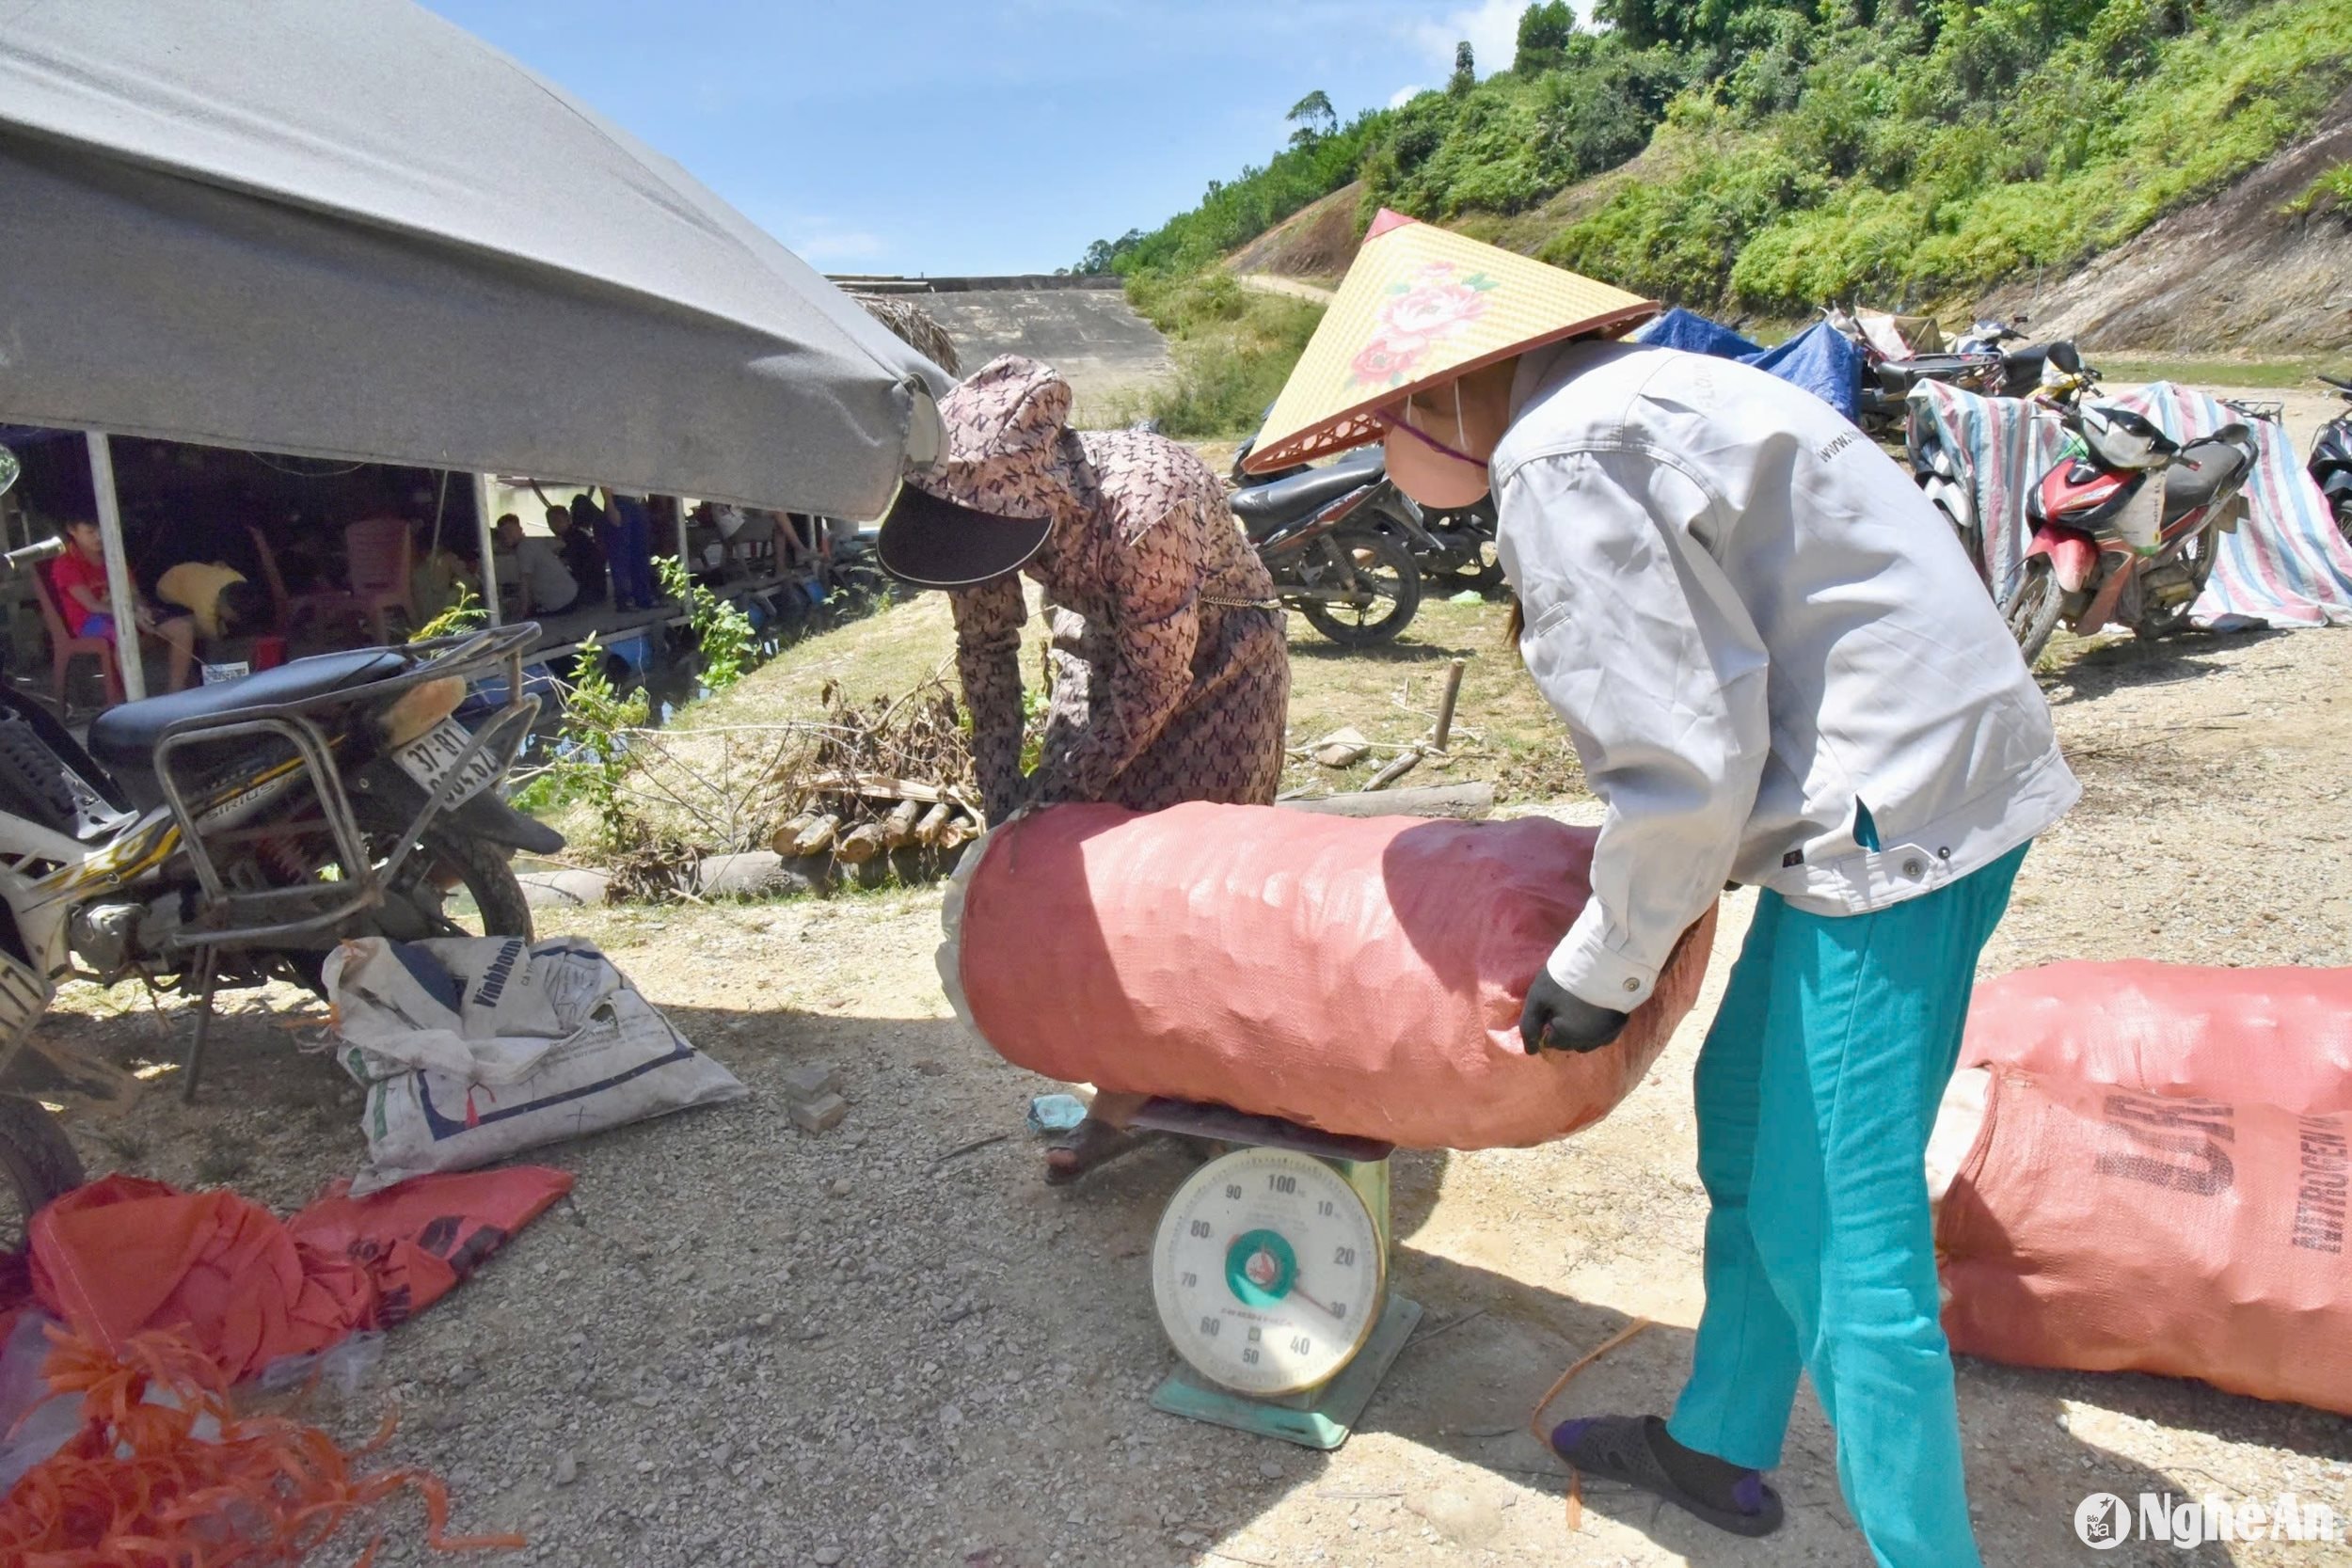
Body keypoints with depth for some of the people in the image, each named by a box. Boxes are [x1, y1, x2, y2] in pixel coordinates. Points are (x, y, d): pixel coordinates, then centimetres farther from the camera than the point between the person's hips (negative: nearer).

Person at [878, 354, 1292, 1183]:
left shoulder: (1147, 502, -38)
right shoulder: (988, 503, -21)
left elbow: (1152, 686, -29)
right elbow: (986, 648, -7)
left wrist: (1051, 797, -25)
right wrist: (1003, 798, -11)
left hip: (1213, 666, -5)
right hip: (1102, 654, 6)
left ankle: (1128, 1098, 8)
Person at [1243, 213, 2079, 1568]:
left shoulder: (1557, 464, -19)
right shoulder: (1615, 394, 11)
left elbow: (1682, 756, -21)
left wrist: (1604, 971, -7)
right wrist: (1631, 914, 19)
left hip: (1895, 807, -10)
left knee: (1832, 1227, -2)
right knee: (1746, 1110, 20)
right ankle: (1719, 1448, 38)